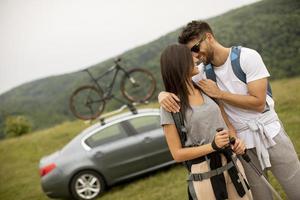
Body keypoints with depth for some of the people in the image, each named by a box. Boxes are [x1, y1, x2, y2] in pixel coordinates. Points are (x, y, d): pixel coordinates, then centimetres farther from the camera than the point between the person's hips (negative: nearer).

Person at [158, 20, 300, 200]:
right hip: (241, 141, 3)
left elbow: (258, 102, -16)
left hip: (269, 132, -2)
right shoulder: (203, 73, 0)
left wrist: (218, 94, -16)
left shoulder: (247, 57, -11)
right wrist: (163, 94, -23)